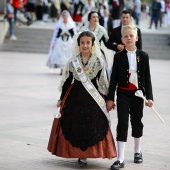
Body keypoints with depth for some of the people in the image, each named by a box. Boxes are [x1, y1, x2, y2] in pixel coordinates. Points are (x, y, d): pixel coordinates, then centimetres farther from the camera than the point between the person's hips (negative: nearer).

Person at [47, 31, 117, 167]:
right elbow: (67, 81, 9)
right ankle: (80, 154, 13)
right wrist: (62, 99, 9)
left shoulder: (98, 62, -1)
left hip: (93, 98, -1)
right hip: (75, 98, 1)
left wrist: (106, 100, 0)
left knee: (92, 126, -4)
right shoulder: (73, 62, 3)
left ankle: (83, 155, 5)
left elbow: (103, 82, 2)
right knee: (74, 125, 1)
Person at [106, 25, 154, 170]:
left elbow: (147, 77, 2)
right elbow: (114, 78, 0)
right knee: (122, 123, -7)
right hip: (123, 93, -1)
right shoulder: (119, 56, -1)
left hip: (138, 93, 1)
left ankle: (137, 151, 33)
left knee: (137, 122, 13)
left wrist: (149, 96, -3)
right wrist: (110, 98, -3)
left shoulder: (143, 56, 1)